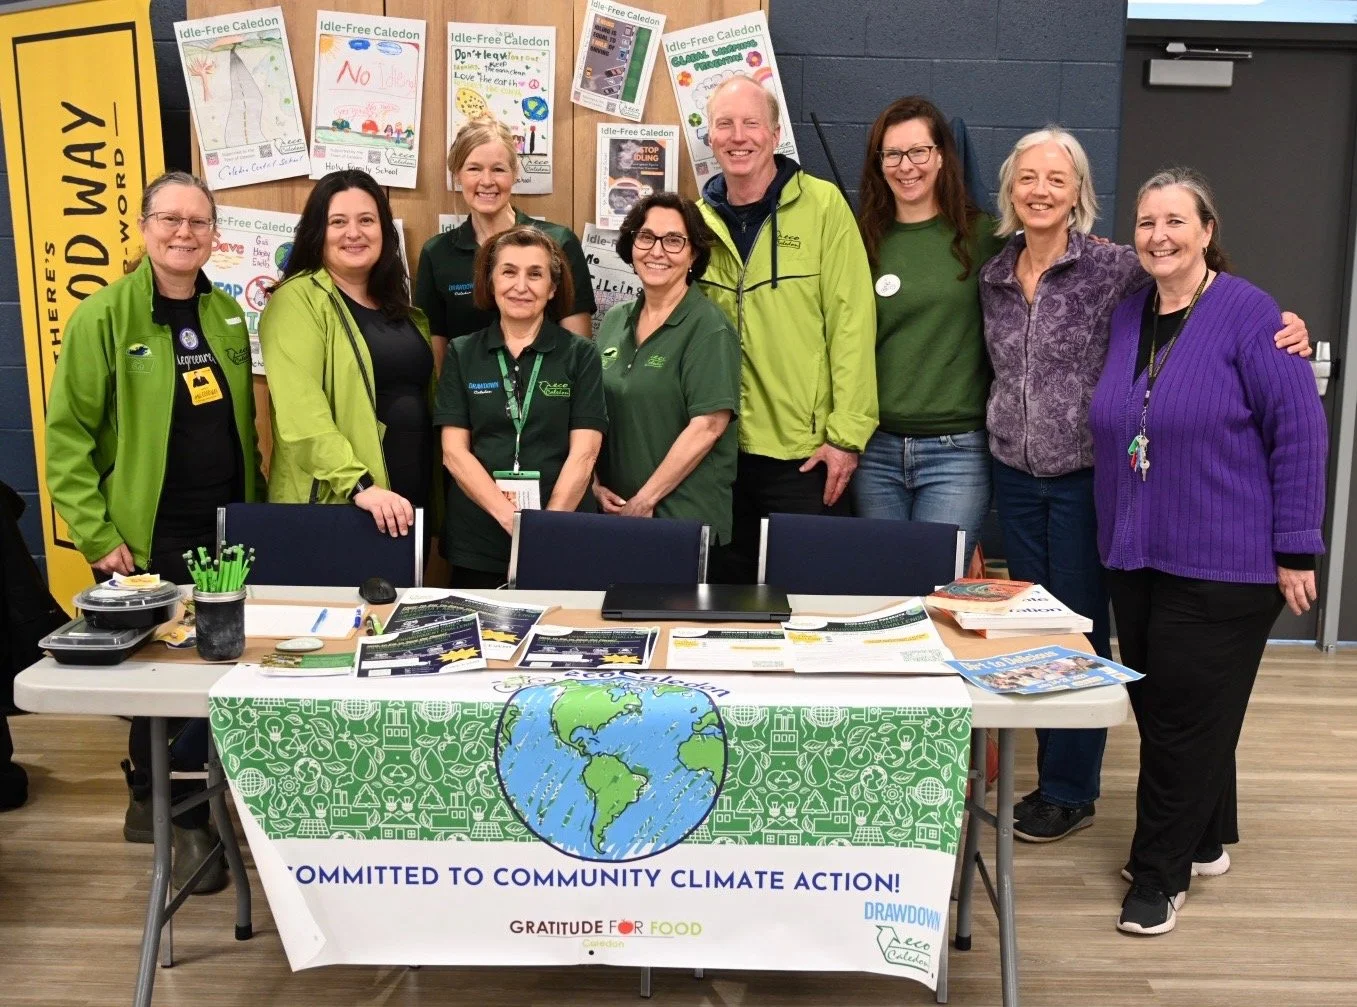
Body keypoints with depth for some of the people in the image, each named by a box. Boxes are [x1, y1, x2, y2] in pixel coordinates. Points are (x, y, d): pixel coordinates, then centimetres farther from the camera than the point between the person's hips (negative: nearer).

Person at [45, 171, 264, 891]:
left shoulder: (227, 313, 9)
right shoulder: (103, 316, -8)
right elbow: (66, 438, -8)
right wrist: (98, 539, -12)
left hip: (228, 533, 5)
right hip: (151, 541, -5)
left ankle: (155, 798, 31)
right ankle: (179, 816, 24)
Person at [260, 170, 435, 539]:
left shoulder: (402, 308, 14)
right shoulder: (298, 299, -8)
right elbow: (301, 412, -19)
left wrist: (435, 494, 10)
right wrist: (359, 485, -27)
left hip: (409, 503, 7)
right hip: (332, 505, -6)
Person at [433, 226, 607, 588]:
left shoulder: (581, 355, 1)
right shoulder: (461, 353, 5)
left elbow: (583, 454, -5)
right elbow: (454, 452, -1)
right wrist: (510, 519, -14)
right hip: (476, 545, 1)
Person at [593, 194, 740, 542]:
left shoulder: (708, 328, -9)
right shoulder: (614, 320, 9)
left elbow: (707, 426, -16)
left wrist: (644, 501, -15)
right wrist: (594, 483, -2)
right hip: (612, 510, 5)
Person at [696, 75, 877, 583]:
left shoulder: (822, 205, -6)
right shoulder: (699, 219, 7)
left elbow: (851, 321, -9)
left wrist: (847, 433, -12)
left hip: (805, 451, -4)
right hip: (720, 450, 4)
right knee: (727, 585, 15)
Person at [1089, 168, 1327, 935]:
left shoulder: (1250, 315, -11)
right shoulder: (1129, 316, 9)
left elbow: (1300, 431, -12)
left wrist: (1296, 549, -13)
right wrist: (1116, 531, 12)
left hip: (1223, 563, -6)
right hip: (1137, 555, 7)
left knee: (1185, 717, 0)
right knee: (1161, 711, 15)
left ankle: (1162, 872, 15)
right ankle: (1206, 841, 34)